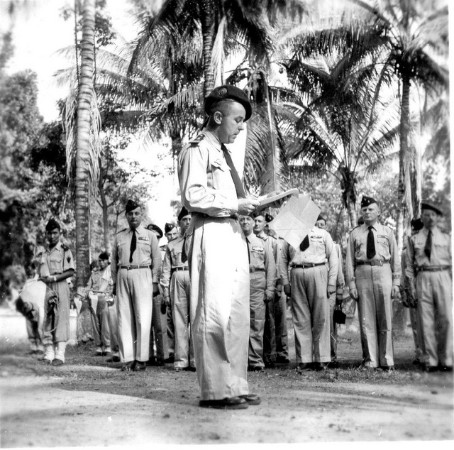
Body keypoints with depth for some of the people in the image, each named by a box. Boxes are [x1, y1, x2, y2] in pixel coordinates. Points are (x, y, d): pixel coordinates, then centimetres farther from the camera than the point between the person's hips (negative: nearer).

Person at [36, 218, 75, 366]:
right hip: (44, 288, 5)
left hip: (60, 287, -5)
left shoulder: (64, 250, 1)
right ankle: (48, 354, 7)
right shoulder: (42, 253, 16)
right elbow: (40, 273, 19)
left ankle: (59, 355, -7)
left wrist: (53, 278, -13)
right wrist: (40, 280, -1)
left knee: (61, 319, -7)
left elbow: (70, 272, -5)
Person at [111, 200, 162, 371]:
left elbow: (156, 260, 7)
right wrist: (115, 282, 7)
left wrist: (154, 282, -1)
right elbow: (114, 260, 15)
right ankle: (127, 359, 3)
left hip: (142, 275, -2)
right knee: (124, 317, 0)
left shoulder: (150, 235, 11)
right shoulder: (119, 236, 15)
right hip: (123, 275, 2)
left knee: (143, 317, -5)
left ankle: (141, 359, 0)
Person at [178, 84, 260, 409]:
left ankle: (235, 386, 14)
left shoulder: (224, 154, 25)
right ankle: (214, 391, -5)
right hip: (210, 234, -9)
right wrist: (235, 204, -14)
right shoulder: (197, 150, -3)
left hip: (233, 234, 9)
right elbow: (193, 196, -14)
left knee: (237, 315, 8)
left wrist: (250, 205, 9)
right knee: (214, 313, -9)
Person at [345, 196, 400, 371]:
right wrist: (351, 284, -2)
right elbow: (349, 260, 6)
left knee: (385, 318, 2)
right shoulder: (355, 233, 10)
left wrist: (396, 282, 2)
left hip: (383, 273, 0)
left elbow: (395, 258, 10)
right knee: (366, 319, 1)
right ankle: (370, 360, 7)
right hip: (362, 274, 0)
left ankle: (387, 360, 10)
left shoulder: (387, 232, 11)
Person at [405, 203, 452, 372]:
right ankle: (430, 361, 5)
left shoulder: (445, 238, 12)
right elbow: (409, 264, 11)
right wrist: (412, 285, 3)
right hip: (423, 278, 0)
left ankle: (446, 360, 2)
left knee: (446, 319, -6)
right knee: (426, 320, 0)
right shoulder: (414, 239, 11)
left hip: (442, 277, 0)